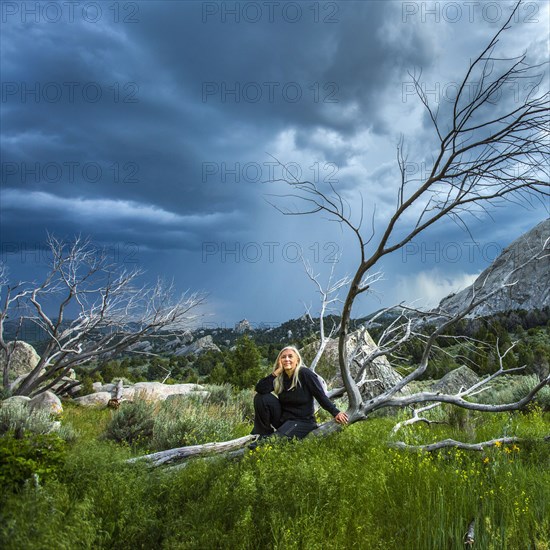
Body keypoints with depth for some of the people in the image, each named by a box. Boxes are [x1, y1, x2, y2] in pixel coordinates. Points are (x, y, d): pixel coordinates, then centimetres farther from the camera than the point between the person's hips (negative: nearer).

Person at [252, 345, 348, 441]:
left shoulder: (305, 374, -13)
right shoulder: (279, 377, 0)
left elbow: (321, 396, -12)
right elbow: (260, 389, -13)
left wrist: (335, 412, -21)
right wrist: (277, 371, -14)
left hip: (302, 421, -5)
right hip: (283, 418, 5)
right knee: (261, 397, -13)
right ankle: (263, 434, -2)